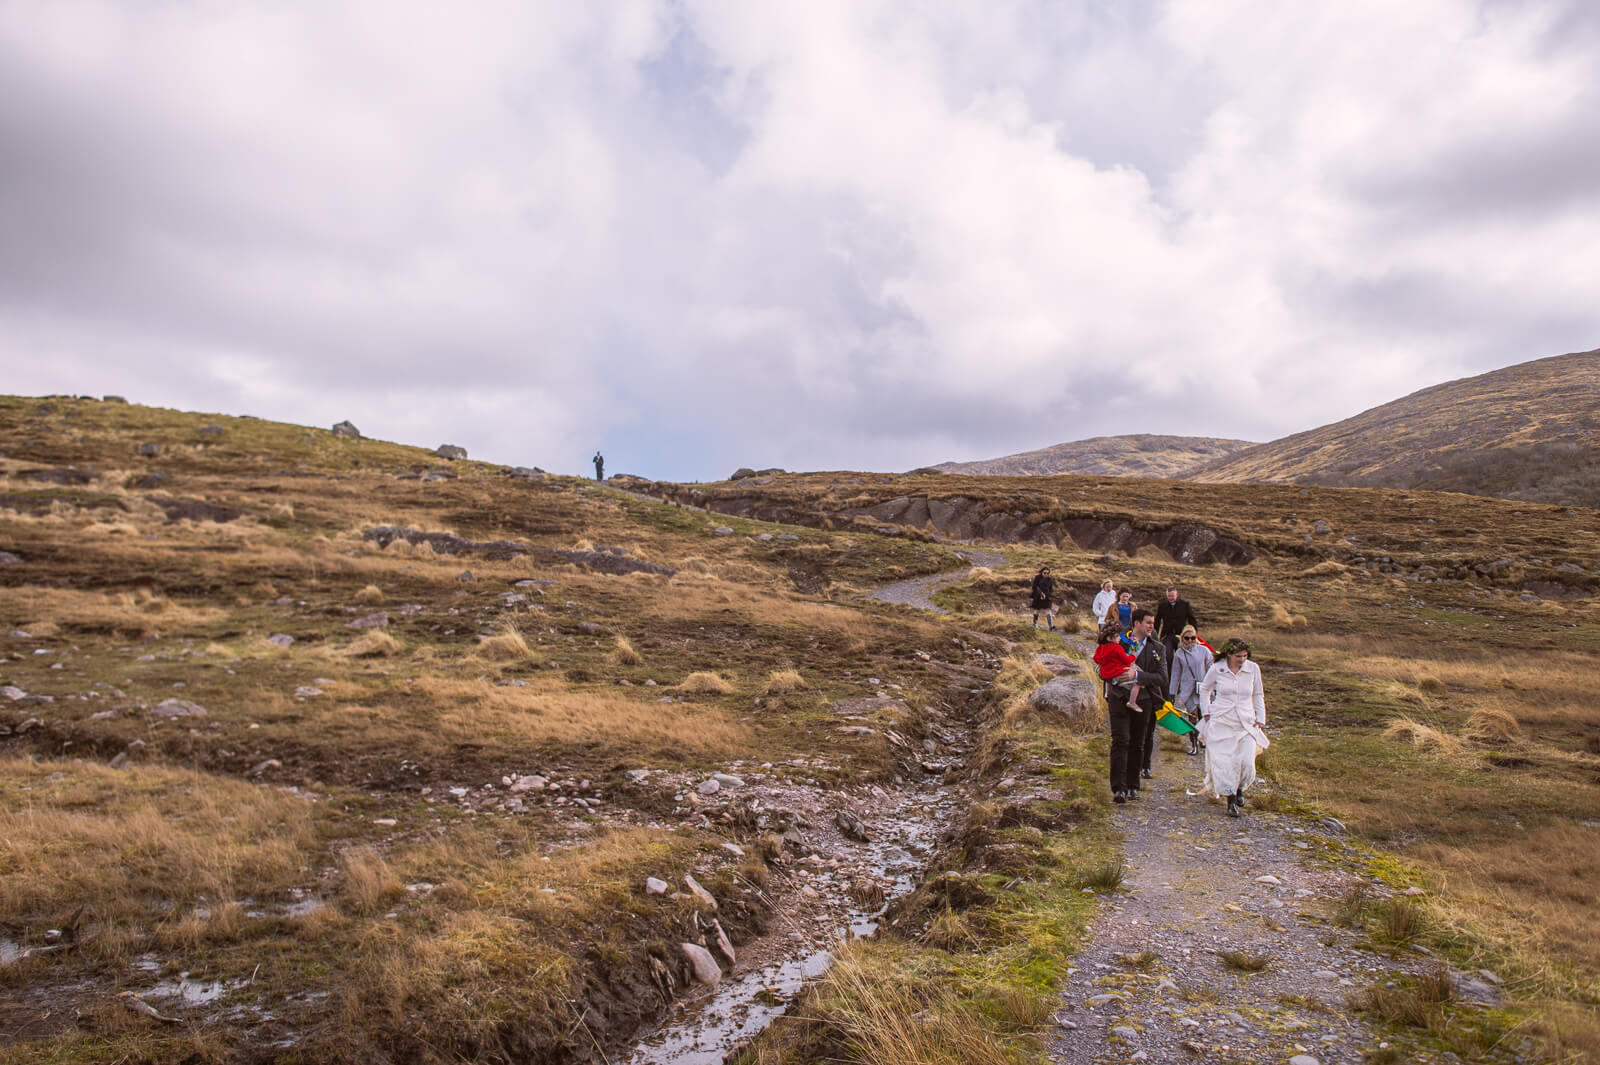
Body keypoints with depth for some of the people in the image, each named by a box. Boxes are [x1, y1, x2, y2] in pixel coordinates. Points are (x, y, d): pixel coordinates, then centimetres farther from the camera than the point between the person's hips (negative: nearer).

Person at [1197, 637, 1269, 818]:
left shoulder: (1253, 669, -1)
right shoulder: (1216, 669, -4)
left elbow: (1257, 695, 14)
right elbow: (1204, 689, 15)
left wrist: (1260, 719, 9)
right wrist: (1206, 712, 10)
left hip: (1246, 723, 1)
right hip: (1220, 722, -1)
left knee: (1247, 763, -8)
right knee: (1224, 762, -7)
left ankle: (1239, 788, 23)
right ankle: (1231, 800, 6)